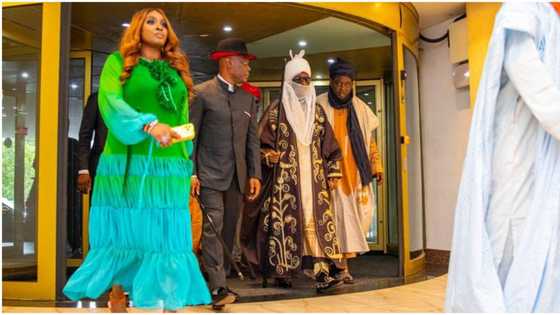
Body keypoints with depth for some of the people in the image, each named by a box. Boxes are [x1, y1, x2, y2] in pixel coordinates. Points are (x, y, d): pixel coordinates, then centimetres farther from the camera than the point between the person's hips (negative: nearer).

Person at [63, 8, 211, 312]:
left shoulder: (177, 69, 19)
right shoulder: (118, 61, 6)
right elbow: (109, 102, -11)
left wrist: (190, 167, 14)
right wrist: (149, 124, -27)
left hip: (169, 168, 3)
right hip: (128, 165, -3)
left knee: (165, 235, 2)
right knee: (125, 232, 1)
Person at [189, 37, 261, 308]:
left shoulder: (248, 99, 15)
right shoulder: (201, 93, -1)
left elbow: (252, 140, 13)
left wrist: (255, 174, 5)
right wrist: (189, 172, -11)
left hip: (237, 177, 6)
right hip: (209, 174, -5)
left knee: (228, 231, 8)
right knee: (213, 227, -13)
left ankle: (218, 280, 19)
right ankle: (218, 288, -13)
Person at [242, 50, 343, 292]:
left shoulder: (317, 110, 14)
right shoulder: (276, 110, 2)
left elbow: (328, 145, 16)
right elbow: (262, 142, 0)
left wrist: (333, 172, 10)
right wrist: (268, 155, -20)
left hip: (314, 177, 4)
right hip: (285, 177, -3)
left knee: (318, 219, -5)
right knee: (284, 221, -3)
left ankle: (321, 273, -7)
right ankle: (282, 272, 10)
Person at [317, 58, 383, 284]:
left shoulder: (360, 108, 10)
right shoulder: (319, 106, -3)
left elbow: (370, 139, 16)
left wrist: (376, 165, 11)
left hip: (355, 172, 4)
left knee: (360, 213, 0)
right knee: (339, 214, -6)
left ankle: (343, 256, 19)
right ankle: (342, 265, 3)